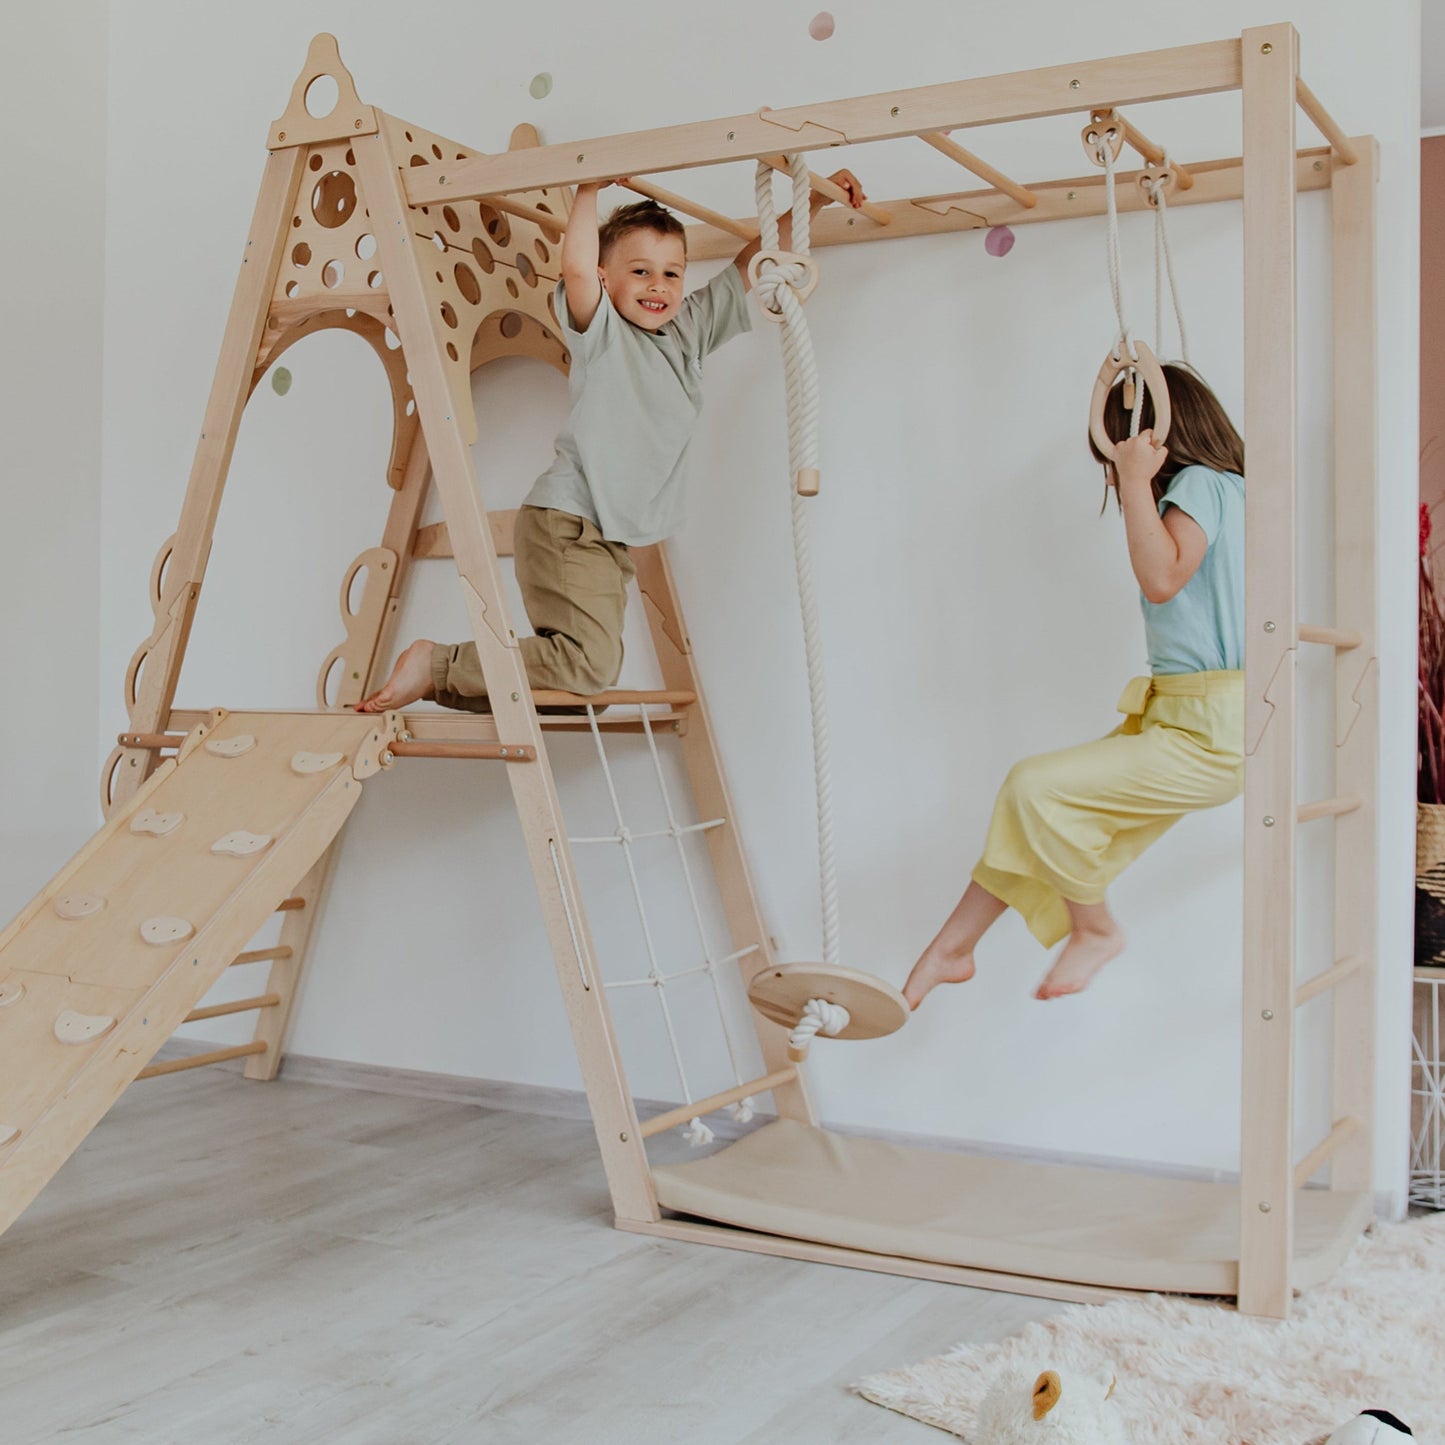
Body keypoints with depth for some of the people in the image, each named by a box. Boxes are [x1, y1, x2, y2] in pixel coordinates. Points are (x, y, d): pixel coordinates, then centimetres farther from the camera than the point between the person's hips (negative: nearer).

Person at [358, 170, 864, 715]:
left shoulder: (689, 331, 15)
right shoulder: (603, 332, -4)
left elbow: (751, 263, 20)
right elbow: (576, 267, -25)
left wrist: (813, 202, 16)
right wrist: (590, 187, -16)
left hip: (609, 538, 8)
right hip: (567, 521, -8)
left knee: (596, 668, 7)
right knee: (588, 663, -19)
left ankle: (461, 687, 13)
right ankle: (436, 665, -9)